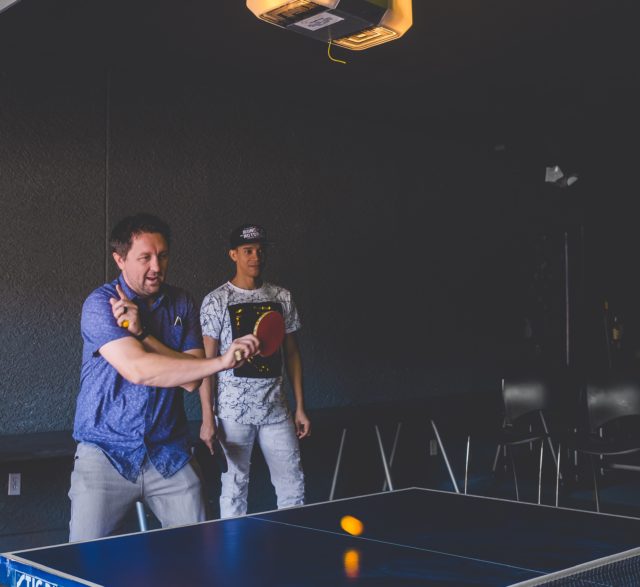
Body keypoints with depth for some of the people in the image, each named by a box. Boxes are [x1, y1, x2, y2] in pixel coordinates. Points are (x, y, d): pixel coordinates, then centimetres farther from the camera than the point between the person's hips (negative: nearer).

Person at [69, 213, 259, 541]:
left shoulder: (182, 304, 5)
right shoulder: (99, 305, -10)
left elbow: (191, 378, -5)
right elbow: (137, 369, -25)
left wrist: (143, 334, -17)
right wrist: (222, 362, -30)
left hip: (169, 454, 4)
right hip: (106, 453, -3)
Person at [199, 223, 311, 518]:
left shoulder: (282, 298, 7)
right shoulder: (216, 301, -4)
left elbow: (292, 353, 12)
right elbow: (207, 361, -5)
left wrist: (300, 407, 8)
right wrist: (207, 418, -9)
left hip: (276, 408, 4)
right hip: (233, 411, -3)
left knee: (293, 486, 6)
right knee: (234, 487, 5)